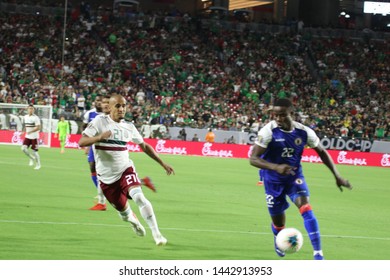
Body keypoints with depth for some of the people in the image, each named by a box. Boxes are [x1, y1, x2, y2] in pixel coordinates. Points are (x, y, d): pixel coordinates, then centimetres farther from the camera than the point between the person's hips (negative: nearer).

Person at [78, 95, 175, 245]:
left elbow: (144, 146, 16)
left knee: (138, 196, -26)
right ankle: (133, 220, 46)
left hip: (126, 170, 1)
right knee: (123, 210, 7)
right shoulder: (99, 122, -8)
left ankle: (156, 234, -25)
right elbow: (81, 142, -16)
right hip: (107, 177, -1)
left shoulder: (128, 126, 3)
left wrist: (163, 163, 12)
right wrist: (99, 137, -35)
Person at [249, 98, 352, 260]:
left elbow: (321, 152, 4)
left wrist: (337, 176, 2)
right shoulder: (269, 131, -23)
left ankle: (318, 253, -26)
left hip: (295, 177, 1)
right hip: (273, 180, -1)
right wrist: (276, 167, -43)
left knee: (306, 209, -24)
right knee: (278, 223, 8)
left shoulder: (304, 132, -14)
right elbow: (253, 159, -26)